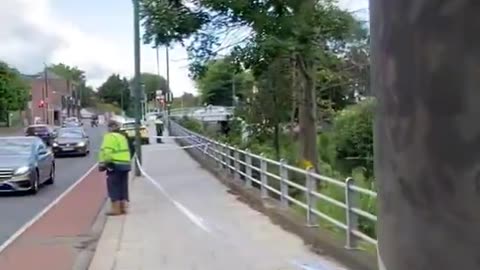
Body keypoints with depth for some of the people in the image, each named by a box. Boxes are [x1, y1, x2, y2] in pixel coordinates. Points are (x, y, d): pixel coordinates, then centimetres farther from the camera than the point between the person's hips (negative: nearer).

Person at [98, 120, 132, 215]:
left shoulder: (110, 137, -8)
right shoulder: (122, 137, 20)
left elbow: (107, 151, -18)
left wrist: (103, 163, -11)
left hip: (115, 165, -8)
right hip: (125, 164, 8)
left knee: (114, 186, -4)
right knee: (123, 186, 12)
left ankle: (116, 208, -6)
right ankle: (123, 207, 14)